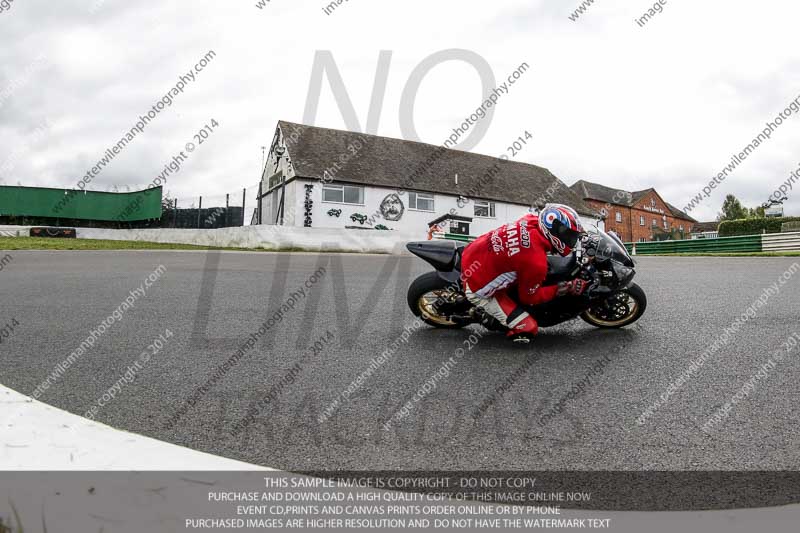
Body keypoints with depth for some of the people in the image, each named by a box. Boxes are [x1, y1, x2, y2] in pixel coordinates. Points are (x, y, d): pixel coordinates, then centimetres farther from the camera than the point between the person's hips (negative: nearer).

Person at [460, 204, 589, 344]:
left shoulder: (531, 220, -7)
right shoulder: (537, 262, -28)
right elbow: (530, 297, -10)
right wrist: (564, 289, -7)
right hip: (479, 287, -8)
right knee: (528, 329, -8)